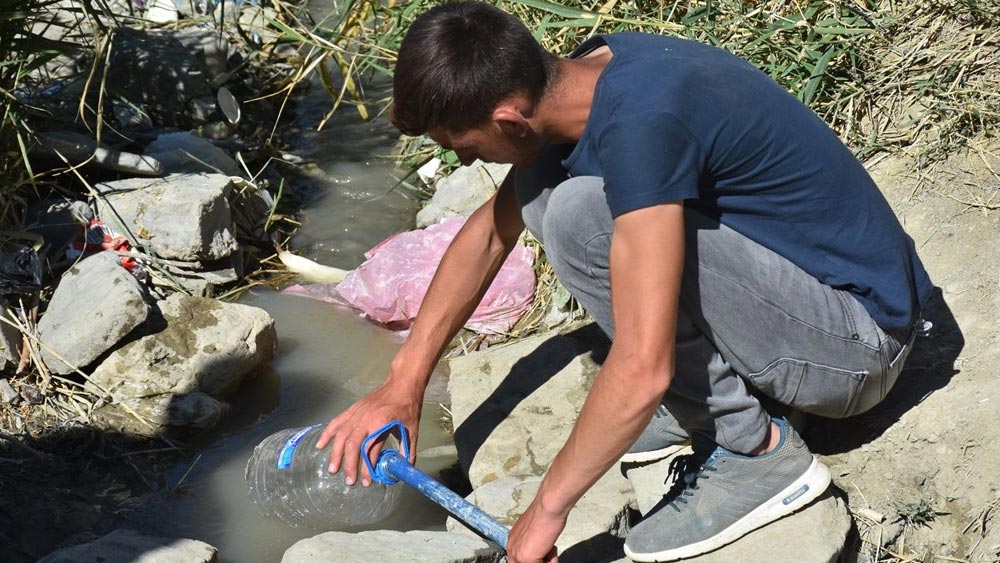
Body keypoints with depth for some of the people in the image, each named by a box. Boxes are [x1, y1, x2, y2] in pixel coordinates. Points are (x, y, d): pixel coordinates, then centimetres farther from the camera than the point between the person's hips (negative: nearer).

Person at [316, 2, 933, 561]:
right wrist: (405, 382, 12)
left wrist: (547, 510, -17)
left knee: (580, 213, -25)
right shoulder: (593, 70, -1)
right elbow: (492, 230, 12)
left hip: (856, 346, -8)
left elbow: (641, 373, -31)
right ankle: (699, 394, 7)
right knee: (541, 182, 1)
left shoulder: (639, 122, -29)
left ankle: (755, 452, -11)